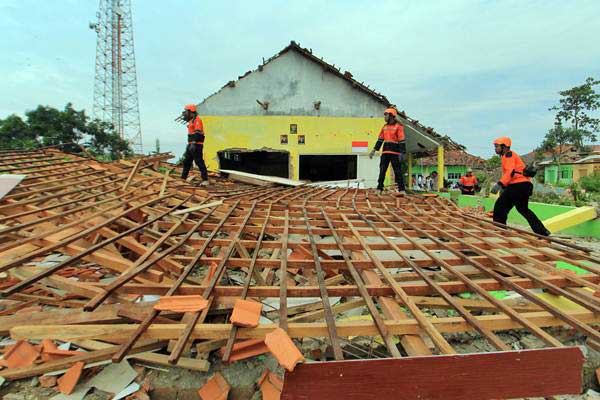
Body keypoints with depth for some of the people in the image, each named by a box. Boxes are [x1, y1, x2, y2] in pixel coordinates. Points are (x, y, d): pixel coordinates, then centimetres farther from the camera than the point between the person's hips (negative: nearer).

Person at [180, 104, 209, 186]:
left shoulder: (197, 119, -11)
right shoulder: (191, 121, 19)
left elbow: (197, 133, -22)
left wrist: (193, 143, -28)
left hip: (196, 145, -10)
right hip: (191, 145, 10)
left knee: (199, 162, -10)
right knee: (186, 161, 14)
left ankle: (205, 180, -7)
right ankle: (183, 178, 23)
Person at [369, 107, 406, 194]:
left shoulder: (398, 126, -5)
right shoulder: (384, 127, 15)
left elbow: (402, 141, -10)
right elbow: (380, 140, 15)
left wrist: (402, 153, -18)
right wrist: (374, 150, 8)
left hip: (395, 152, -6)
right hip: (385, 152, 6)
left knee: (398, 171, -3)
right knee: (382, 170, 4)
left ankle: (401, 189, 2)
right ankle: (379, 188, 8)